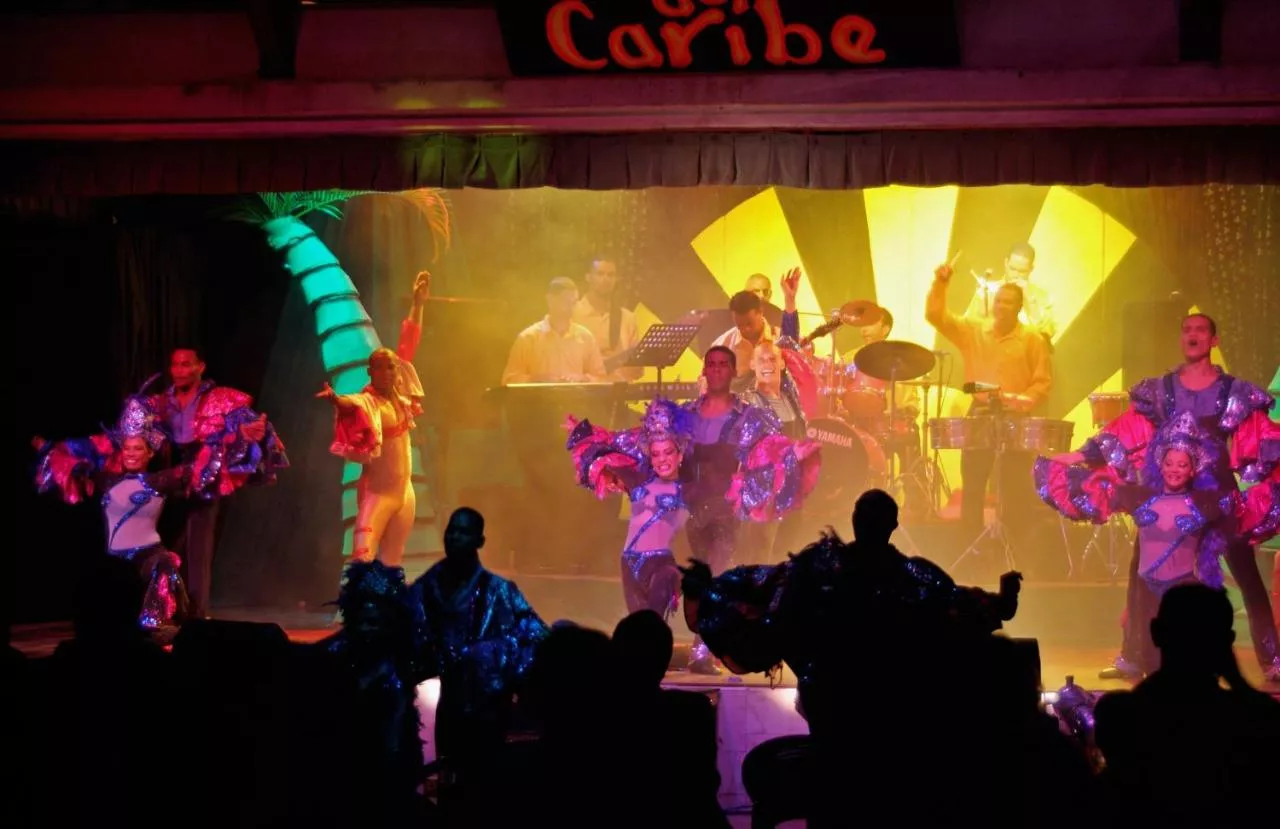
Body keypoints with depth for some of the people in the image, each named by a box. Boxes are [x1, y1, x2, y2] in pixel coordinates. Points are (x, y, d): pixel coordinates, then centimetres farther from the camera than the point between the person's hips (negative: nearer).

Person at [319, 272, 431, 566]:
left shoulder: (398, 393, 7)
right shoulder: (368, 401, -11)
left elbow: (408, 345, 14)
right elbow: (352, 404, -35)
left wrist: (418, 304, 18)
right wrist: (336, 399, -57)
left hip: (404, 492, 7)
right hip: (376, 492, -7)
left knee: (391, 566, 9)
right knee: (362, 560, -18)